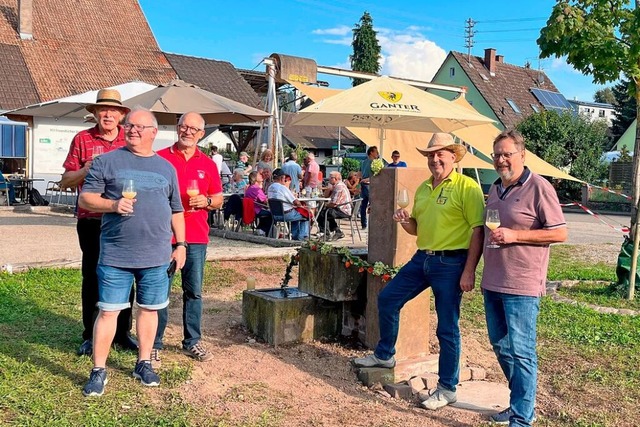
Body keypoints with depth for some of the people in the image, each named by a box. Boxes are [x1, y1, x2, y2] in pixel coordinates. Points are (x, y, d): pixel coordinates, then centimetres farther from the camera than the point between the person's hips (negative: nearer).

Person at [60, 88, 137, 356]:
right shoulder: (82, 139, 2)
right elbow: (66, 182, 1)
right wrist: (88, 169, -16)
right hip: (92, 221, -1)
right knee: (92, 277, 6)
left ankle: (122, 332, 21)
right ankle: (90, 336, 18)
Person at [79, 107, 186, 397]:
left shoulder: (166, 168, 12)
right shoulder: (107, 161, 2)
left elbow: (176, 211, 16)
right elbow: (85, 198, -1)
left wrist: (180, 244, 11)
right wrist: (113, 204, -19)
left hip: (157, 256, 3)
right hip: (115, 255, -3)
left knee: (149, 309, 12)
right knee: (108, 311, 1)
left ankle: (144, 364, 28)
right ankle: (98, 371, 13)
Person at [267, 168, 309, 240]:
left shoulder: (270, 188, 6)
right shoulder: (283, 187, -18)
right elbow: (296, 202, -16)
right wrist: (301, 206, 6)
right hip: (286, 214, -8)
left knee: (295, 213, 32)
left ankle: (295, 236, 31)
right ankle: (302, 236, 11)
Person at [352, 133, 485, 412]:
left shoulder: (467, 187, -10)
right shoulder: (423, 188, 13)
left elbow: (478, 230, -15)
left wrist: (469, 272, -20)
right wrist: (404, 221, -1)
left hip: (451, 263, -8)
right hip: (422, 258, 8)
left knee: (447, 328, 1)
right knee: (387, 299, 12)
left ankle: (447, 389, 16)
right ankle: (384, 355, 33)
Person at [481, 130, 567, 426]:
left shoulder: (538, 188, -9)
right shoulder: (495, 189, 14)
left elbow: (560, 233, -12)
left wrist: (514, 236, -20)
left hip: (522, 286, -8)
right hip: (493, 283, 8)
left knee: (520, 352, -2)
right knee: (500, 346, 15)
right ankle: (521, 403, 31)